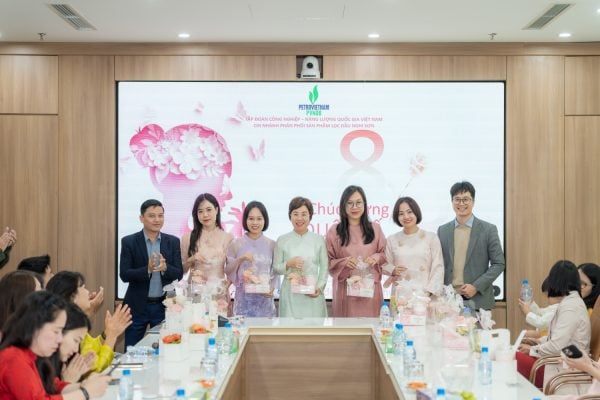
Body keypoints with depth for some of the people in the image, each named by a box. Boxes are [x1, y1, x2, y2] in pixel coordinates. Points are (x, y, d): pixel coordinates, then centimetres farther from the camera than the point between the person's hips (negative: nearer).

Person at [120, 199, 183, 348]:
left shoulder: (173, 242, 3)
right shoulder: (129, 242, -3)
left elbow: (179, 274, 0)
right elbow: (124, 274, -9)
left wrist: (165, 268, -21)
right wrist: (147, 269, -25)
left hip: (164, 306, 2)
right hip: (137, 306, -1)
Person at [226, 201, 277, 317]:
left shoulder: (271, 245, 5)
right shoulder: (236, 244, 2)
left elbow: (275, 272, 7)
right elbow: (228, 272, 4)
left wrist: (272, 288, -10)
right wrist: (240, 259, -11)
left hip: (264, 300, 1)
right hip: (243, 300, -1)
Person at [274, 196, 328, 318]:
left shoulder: (319, 239, 5)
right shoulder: (282, 240, 4)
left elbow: (324, 267, 6)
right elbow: (276, 268, 6)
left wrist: (320, 287, -7)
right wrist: (288, 264, -12)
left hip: (313, 295, 1)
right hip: (290, 295, 0)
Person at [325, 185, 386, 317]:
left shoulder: (375, 228, 8)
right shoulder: (334, 231, 2)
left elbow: (386, 255, 13)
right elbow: (327, 262, 4)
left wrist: (377, 258, -8)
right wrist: (344, 262, -14)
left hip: (370, 289, 1)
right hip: (345, 290, -1)